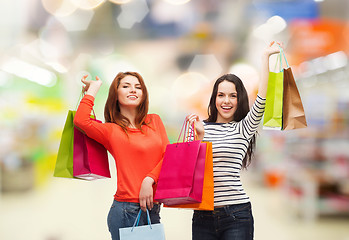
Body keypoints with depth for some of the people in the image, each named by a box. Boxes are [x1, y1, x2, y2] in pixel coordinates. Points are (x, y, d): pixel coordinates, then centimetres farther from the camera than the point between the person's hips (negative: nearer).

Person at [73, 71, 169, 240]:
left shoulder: (154, 121, 11)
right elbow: (81, 121, -20)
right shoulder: (112, 130, -2)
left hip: (153, 208, 5)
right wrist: (93, 89, -4)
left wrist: (149, 180, -10)